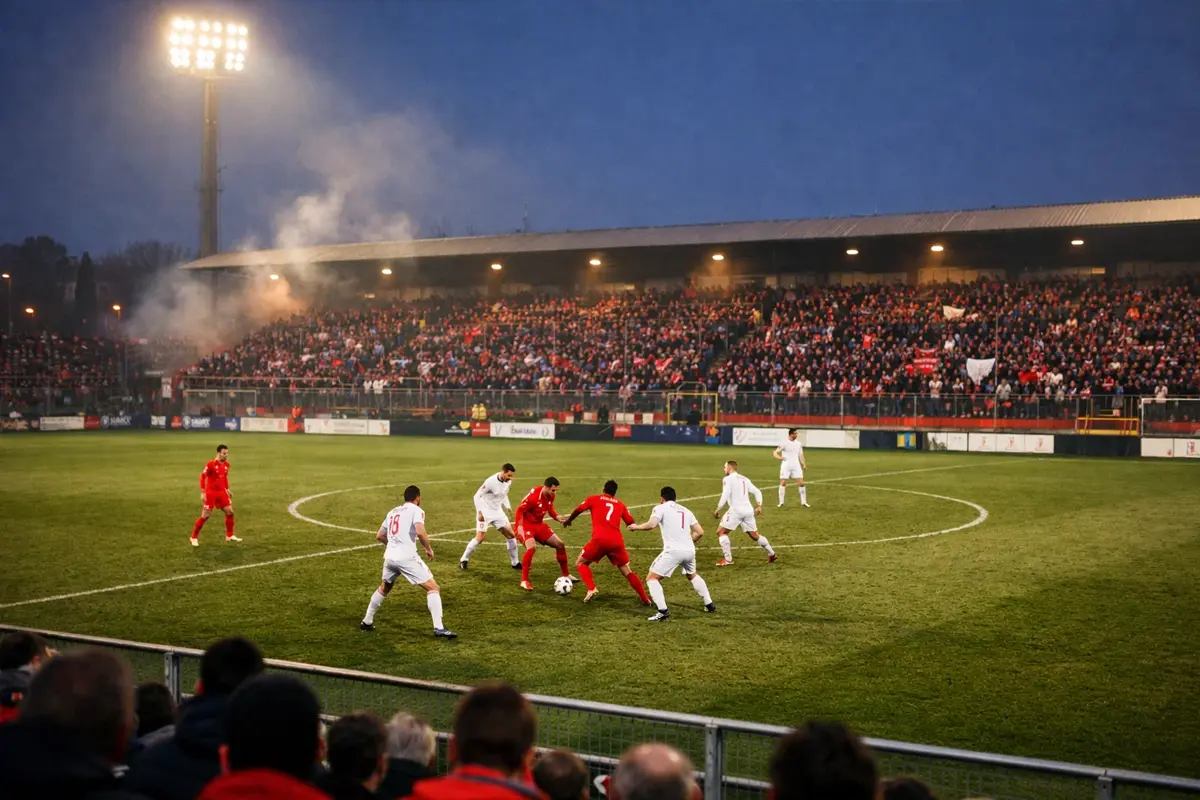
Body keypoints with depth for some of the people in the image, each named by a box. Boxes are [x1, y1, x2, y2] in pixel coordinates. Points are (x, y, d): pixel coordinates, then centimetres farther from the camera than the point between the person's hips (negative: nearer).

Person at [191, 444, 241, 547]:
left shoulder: (226, 464, 4)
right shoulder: (210, 464, -16)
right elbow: (203, 477, -13)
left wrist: (227, 489, 18)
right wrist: (203, 493, -16)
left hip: (222, 492, 6)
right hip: (210, 493, -6)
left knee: (230, 512, 5)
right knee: (205, 516, -4)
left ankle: (229, 536, 19)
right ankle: (194, 537, 10)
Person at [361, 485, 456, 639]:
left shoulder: (393, 511, 20)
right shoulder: (416, 510, 0)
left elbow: (379, 536, 25)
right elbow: (420, 532, -18)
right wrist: (429, 549, -3)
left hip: (389, 556, 7)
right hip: (407, 557, -6)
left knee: (384, 588, 32)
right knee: (433, 588, 0)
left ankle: (367, 622, 36)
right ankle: (438, 628, -12)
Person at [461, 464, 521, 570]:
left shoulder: (508, 482, -2)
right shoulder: (491, 482, -23)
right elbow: (477, 496, -16)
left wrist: (508, 507, 3)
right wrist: (480, 512, -19)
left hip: (497, 511, 7)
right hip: (485, 512, -7)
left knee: (511, 535, 2)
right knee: (480, 537, -16)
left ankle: (515, 562, 13)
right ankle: (463, 560, -1)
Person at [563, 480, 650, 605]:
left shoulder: (594, 499, 15)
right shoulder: (620, 504, 21)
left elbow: (578, 510, 12)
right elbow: (631, 523, 19)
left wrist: (568, 520, 30)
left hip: (600, 540, -3)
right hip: (617, 541, 3)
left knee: (580, 563, 15)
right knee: (627, 571, 17)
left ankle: (591, 589, -7)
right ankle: (645, 599, 11)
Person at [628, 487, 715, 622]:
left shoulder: (660, 508, 2)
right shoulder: (685, 511, 20)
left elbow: (651, 524, -16)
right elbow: (700, 532, 17)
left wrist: (636, 527, 2)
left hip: (673, 551, -6)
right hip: (690, 550, 6)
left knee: (651, 578, 3)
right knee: (692, 575, 35)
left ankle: (663, 612, -12)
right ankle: (709, 604, 33)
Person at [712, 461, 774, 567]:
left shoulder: (727, 479, -3)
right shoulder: (745, 479, 20)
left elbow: (725, 495, -14)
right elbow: (757, 492, 17)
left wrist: (718, 510, -11)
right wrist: (759, 506, 11)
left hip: (736, 510, -7)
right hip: (748, 510, 7)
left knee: (721, 532, 2)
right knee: (754, 535, 21)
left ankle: (728, 559, -5)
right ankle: (771, 554, 22)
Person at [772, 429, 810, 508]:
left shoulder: (798, 444, 9)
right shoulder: (784, 443, -7)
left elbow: (800, 455, 16)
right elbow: (775, 452, -8)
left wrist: (803, 464, 1)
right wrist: (779, 457, -30)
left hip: (796, 466, 4)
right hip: (786, 465, -4)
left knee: (801, 483, -3)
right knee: (783, 483, -5)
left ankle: (804, 502, 6)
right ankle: (781, 502, 4)